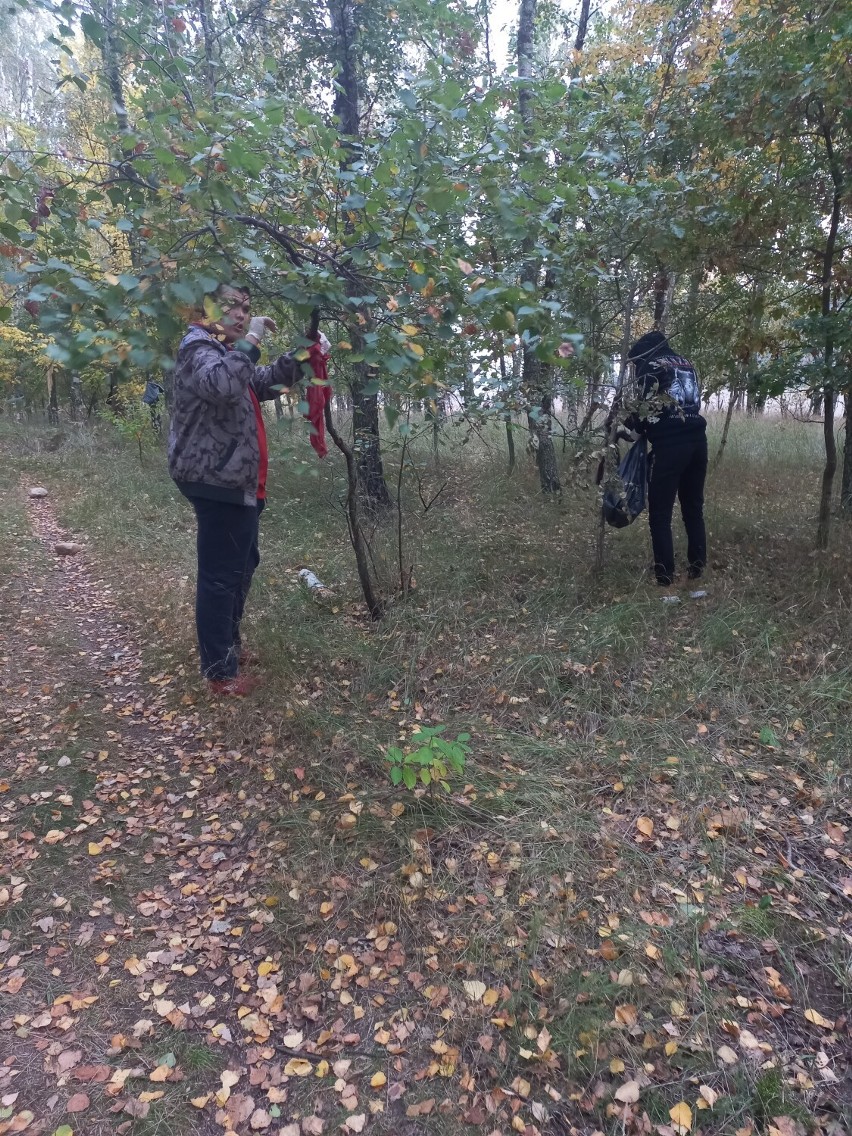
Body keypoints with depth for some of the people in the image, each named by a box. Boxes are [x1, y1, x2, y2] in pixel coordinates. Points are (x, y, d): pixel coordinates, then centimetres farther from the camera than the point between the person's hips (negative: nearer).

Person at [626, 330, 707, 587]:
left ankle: (665, 575, -2)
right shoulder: (687, 365, 22)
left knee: (660, 513, -2)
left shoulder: (652, 367, -1)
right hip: (697, 440, 8)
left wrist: (629, 424, 12)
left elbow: (648, 411, -8)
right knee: (694, 508, 17)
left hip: (670, 445, -7)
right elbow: (692, 405, 21)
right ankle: (697, 566, 22)